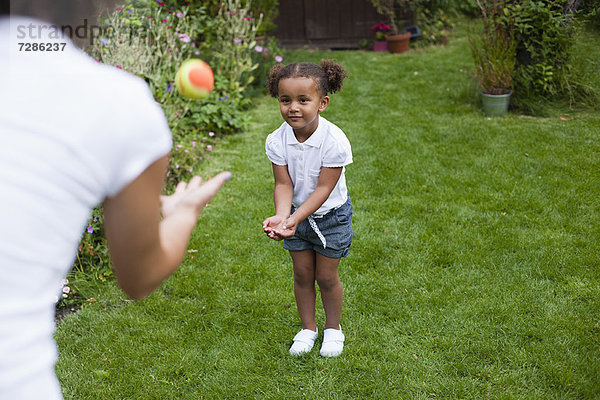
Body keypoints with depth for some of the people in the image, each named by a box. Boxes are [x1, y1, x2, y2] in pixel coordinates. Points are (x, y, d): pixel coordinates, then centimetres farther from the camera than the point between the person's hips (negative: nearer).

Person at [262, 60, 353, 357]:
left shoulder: (334, 141, -28)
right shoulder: (277, 141, -18)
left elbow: (323, 188, -26)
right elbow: (283, 184, -17)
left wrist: (295, 219, -35)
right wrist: (281, 216, -36)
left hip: (330, 216, -3)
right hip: (295, 213, 3)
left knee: (326, 277, 8)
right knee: (302, 274, 13)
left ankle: (332, 328, 32)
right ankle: (308, 328, 33)